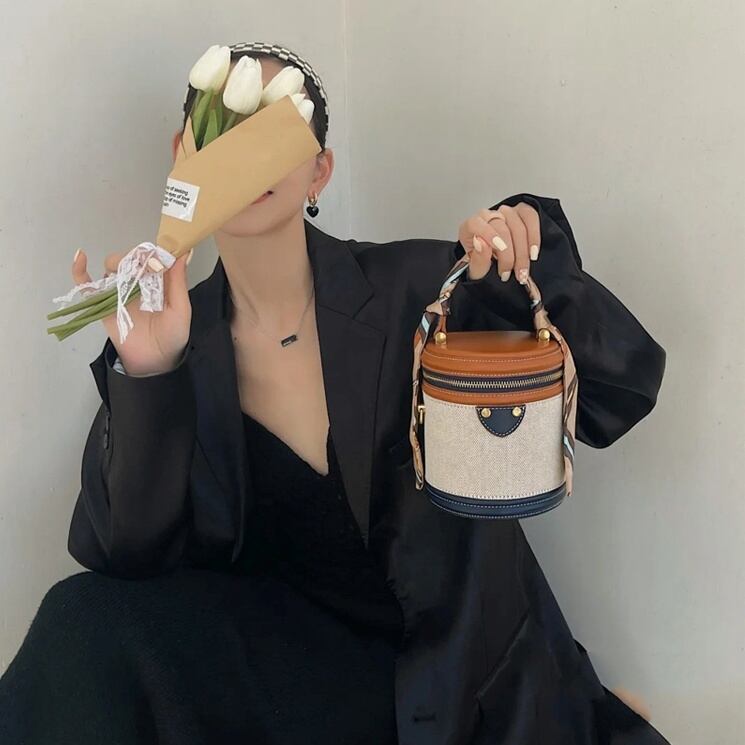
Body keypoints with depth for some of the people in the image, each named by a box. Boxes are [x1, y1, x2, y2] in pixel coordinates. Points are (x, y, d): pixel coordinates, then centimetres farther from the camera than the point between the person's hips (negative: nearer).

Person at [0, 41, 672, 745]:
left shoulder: (417, 287, -13)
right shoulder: (181, 339, -6)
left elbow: (623, 387, -12)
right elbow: (129, 555, -13)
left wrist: (530, 260, -28)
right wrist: (147, 376, -28)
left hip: (470, 677, 1)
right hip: (289, 659, 0)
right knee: (86, 626, -20)